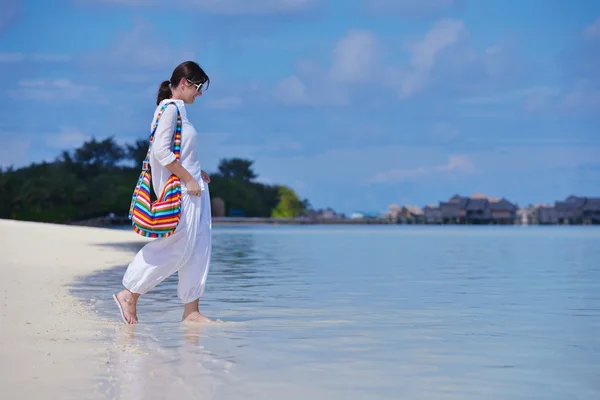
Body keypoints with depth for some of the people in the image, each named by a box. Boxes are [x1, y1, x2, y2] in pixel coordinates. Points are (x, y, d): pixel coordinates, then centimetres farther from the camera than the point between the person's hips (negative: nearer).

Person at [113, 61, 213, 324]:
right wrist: (188, 179, -19)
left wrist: (196, 173, 12)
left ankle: (191, 310, 9)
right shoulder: (170, 108, -12)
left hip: (193, 189, 10)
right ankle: (129, 294, 4)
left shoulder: (178, 110, 17)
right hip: (178, 191, -10)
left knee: (198, 248, 7)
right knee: (173, 248, -7)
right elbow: (161, 151, -21)